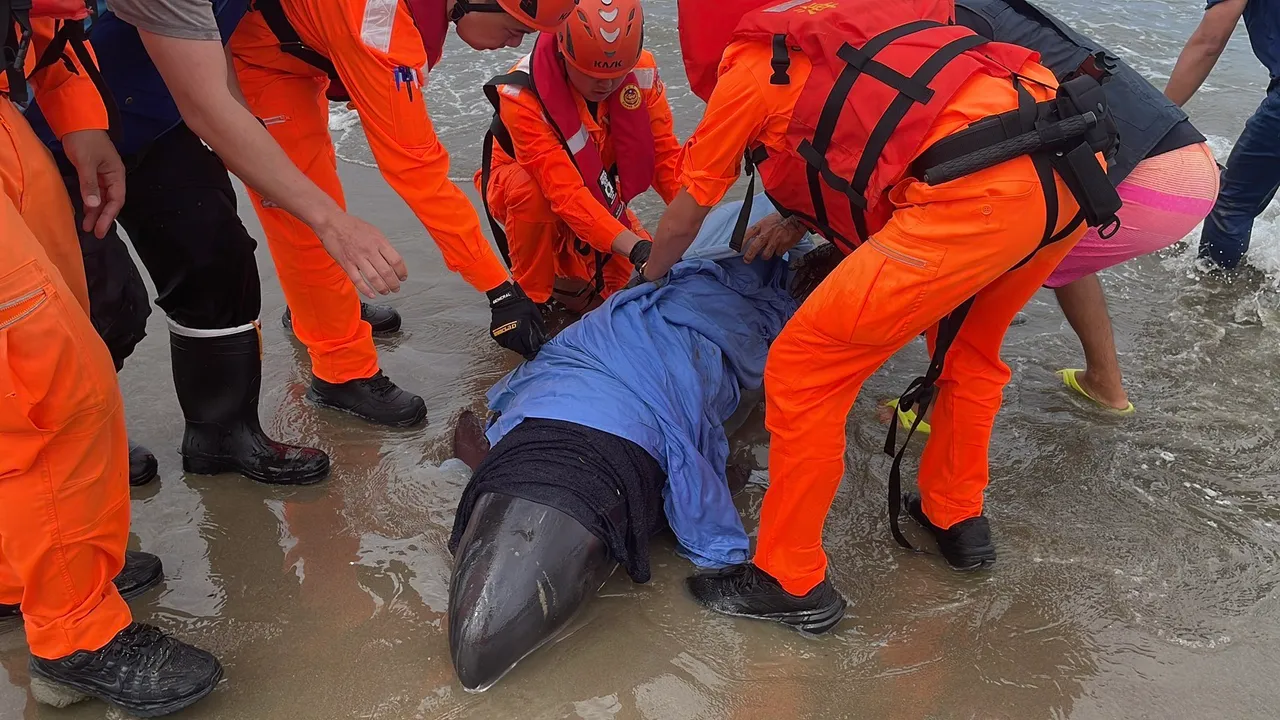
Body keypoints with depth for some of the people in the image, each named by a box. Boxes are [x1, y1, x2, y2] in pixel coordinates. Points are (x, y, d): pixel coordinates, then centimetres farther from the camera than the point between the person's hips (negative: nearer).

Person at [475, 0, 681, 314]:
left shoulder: (641, 72, -22)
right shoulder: (523, 94, -35)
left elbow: (665, 155, -18)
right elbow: (564, 191, -42)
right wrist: (631, 246, -51)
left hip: (595, 188, 4)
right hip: (524, 180, -4)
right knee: (531, 192, -39)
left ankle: (567, 258, 18)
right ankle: (532, 298, -17)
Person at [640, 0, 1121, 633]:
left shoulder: (750, 65, 12)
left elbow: (682, 220, 25)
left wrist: (649, 276, 44)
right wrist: (799, 216, 37)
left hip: (981, 194, -8)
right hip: (1073, 172, 9)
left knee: (802, 370, 4)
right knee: (966, 345, 32)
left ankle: (790, 583, 16)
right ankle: (957, 519, 44)